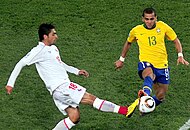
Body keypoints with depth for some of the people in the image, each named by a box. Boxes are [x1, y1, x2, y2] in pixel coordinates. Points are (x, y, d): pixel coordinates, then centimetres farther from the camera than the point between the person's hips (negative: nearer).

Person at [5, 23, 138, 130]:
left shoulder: (53, 48, 17)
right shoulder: (39, 51, -11)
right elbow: (20, 64, -10)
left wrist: (77, 71, 25)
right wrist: (10, 83, -12)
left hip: (64, 85, 10)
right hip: (60, 87, -10)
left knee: (74, 117, 6)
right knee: (91, 98, -10)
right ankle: (124, 110, -10)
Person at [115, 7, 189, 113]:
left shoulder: (162, 26, 0)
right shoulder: (136, 30, 0)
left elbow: (176, 40, 10)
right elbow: (128, 42, 21)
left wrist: (180, 56, -3)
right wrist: (122, 59, 25)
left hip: (162, 65, 3)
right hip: (146, 64, -3)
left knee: (160, 97, 4)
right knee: (149, 73, -41)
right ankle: (145, 94, -70)